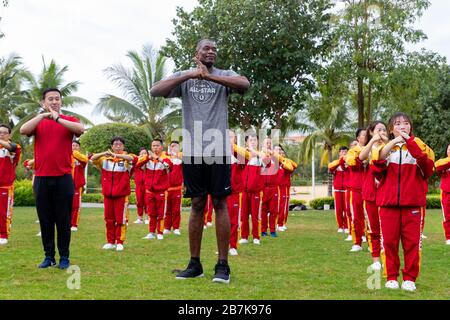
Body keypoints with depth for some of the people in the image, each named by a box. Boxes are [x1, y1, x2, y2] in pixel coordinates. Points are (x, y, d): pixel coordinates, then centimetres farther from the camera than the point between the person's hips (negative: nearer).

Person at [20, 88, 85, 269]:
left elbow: (81, 129, -18)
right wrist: (43, 115, -19)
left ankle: (64, 257, 12)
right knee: (45, 220, 7)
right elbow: (23, 130, -12)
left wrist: (57, 119, -23)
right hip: (41, 178, 2)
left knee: (63, 220, 3)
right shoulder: (38, 122, 9)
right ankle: (49, 256, 16)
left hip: (63, 178, -2)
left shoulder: (69, 120, 5)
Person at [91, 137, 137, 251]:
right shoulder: (105, 158, 6)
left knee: (121, 219, 1)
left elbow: (133, 158, -23)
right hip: (107, 194, 3)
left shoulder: (126, 158, -2)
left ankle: (120, 242, 11)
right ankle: (110, 242, 19)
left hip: (122, 194, -3)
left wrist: (116, 155, -37)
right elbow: (93, 159, -7)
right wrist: (104, 153, -27)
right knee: (109, 219, 9)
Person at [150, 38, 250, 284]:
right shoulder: (183, 78, 8)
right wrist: (189, 75, -16)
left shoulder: (224, 76, 5)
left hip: (218, 150, -1)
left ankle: (223, 265, 5)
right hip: (192, 151, 1)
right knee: (197, 205, 7)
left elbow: (245, 84, -16)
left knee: (220, 203, 0)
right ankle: (194, 264, 16)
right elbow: (155, 91, -8)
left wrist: (209, 76, -21)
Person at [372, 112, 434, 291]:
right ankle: (391, 277, 10)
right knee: (389, 240, 0)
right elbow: (377, 172, -4)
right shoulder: (384, 148, 12)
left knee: (412, 241, -1)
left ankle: (410, 278, 8)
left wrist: (410, 142, -17)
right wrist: (392, 144, -15)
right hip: (388, 202, 1)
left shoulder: (419, 146, 9)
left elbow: (428, 167, -11)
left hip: (413, 203, -1)